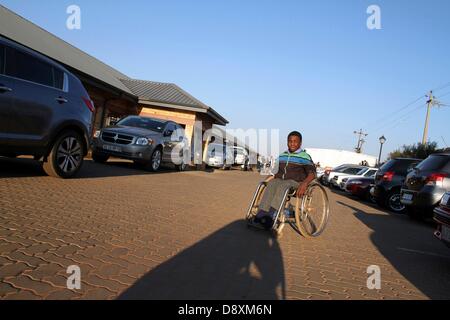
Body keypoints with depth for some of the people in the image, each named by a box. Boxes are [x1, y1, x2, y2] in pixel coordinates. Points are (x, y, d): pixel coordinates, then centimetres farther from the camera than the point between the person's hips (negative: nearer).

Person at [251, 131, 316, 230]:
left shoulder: (305, 157, -1)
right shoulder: (282, 156, 17)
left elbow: (312, 173, -10)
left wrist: (305, 183, -29)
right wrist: (270, 178, 6)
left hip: (295, 182, -4)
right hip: (280, 180, 5)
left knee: (282, 186, -36)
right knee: (271, 184, -29)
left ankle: (271, 216, -49)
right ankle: (260, 215, -42)